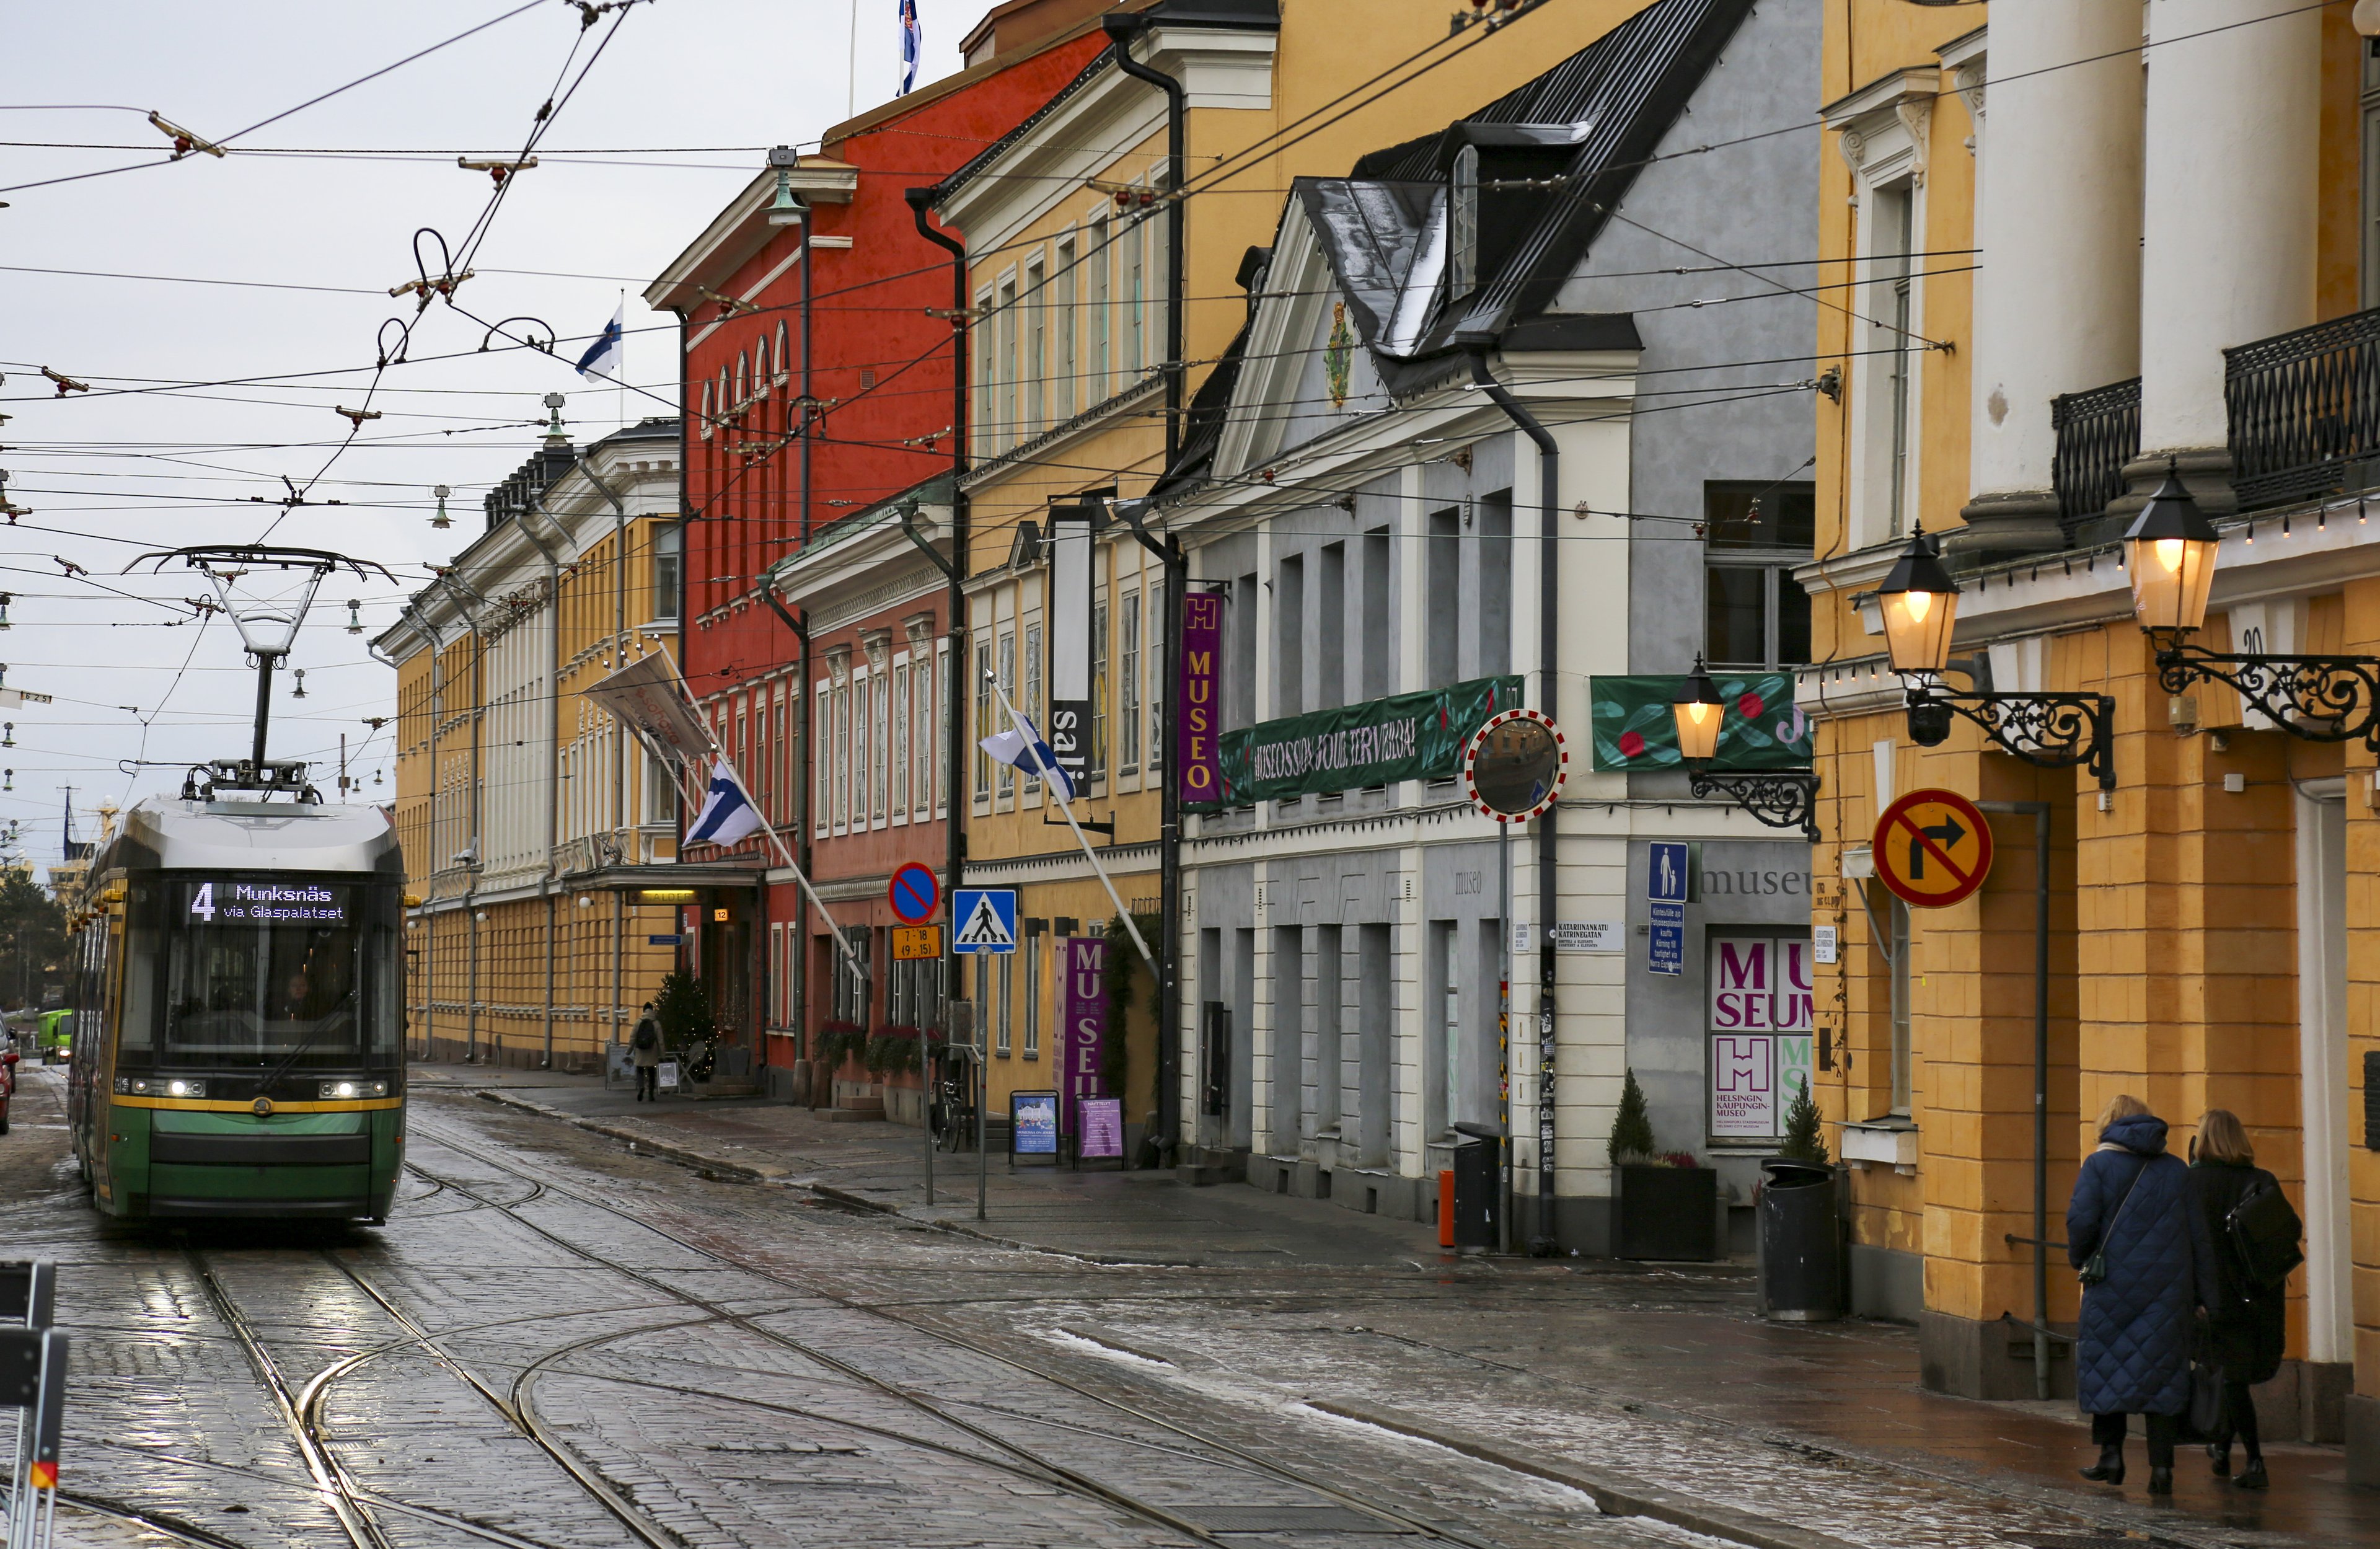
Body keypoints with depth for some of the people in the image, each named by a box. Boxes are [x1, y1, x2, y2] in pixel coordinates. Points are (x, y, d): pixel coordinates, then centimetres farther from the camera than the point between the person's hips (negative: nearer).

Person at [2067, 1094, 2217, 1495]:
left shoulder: (2099, 1165, -1)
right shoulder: (2177, 1170, 9)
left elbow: (2081, 1221, -13)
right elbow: (2199, 1235, 8)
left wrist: (2078, 1259, 7)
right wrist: (2202, 1295, 12)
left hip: (2112, 1282, -2)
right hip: (2168, 1287, 3)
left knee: (2105, 1362, 11)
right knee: (2162, 1369, 5)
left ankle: (2110, 1452, 8)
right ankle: (2162, 1465, -1)